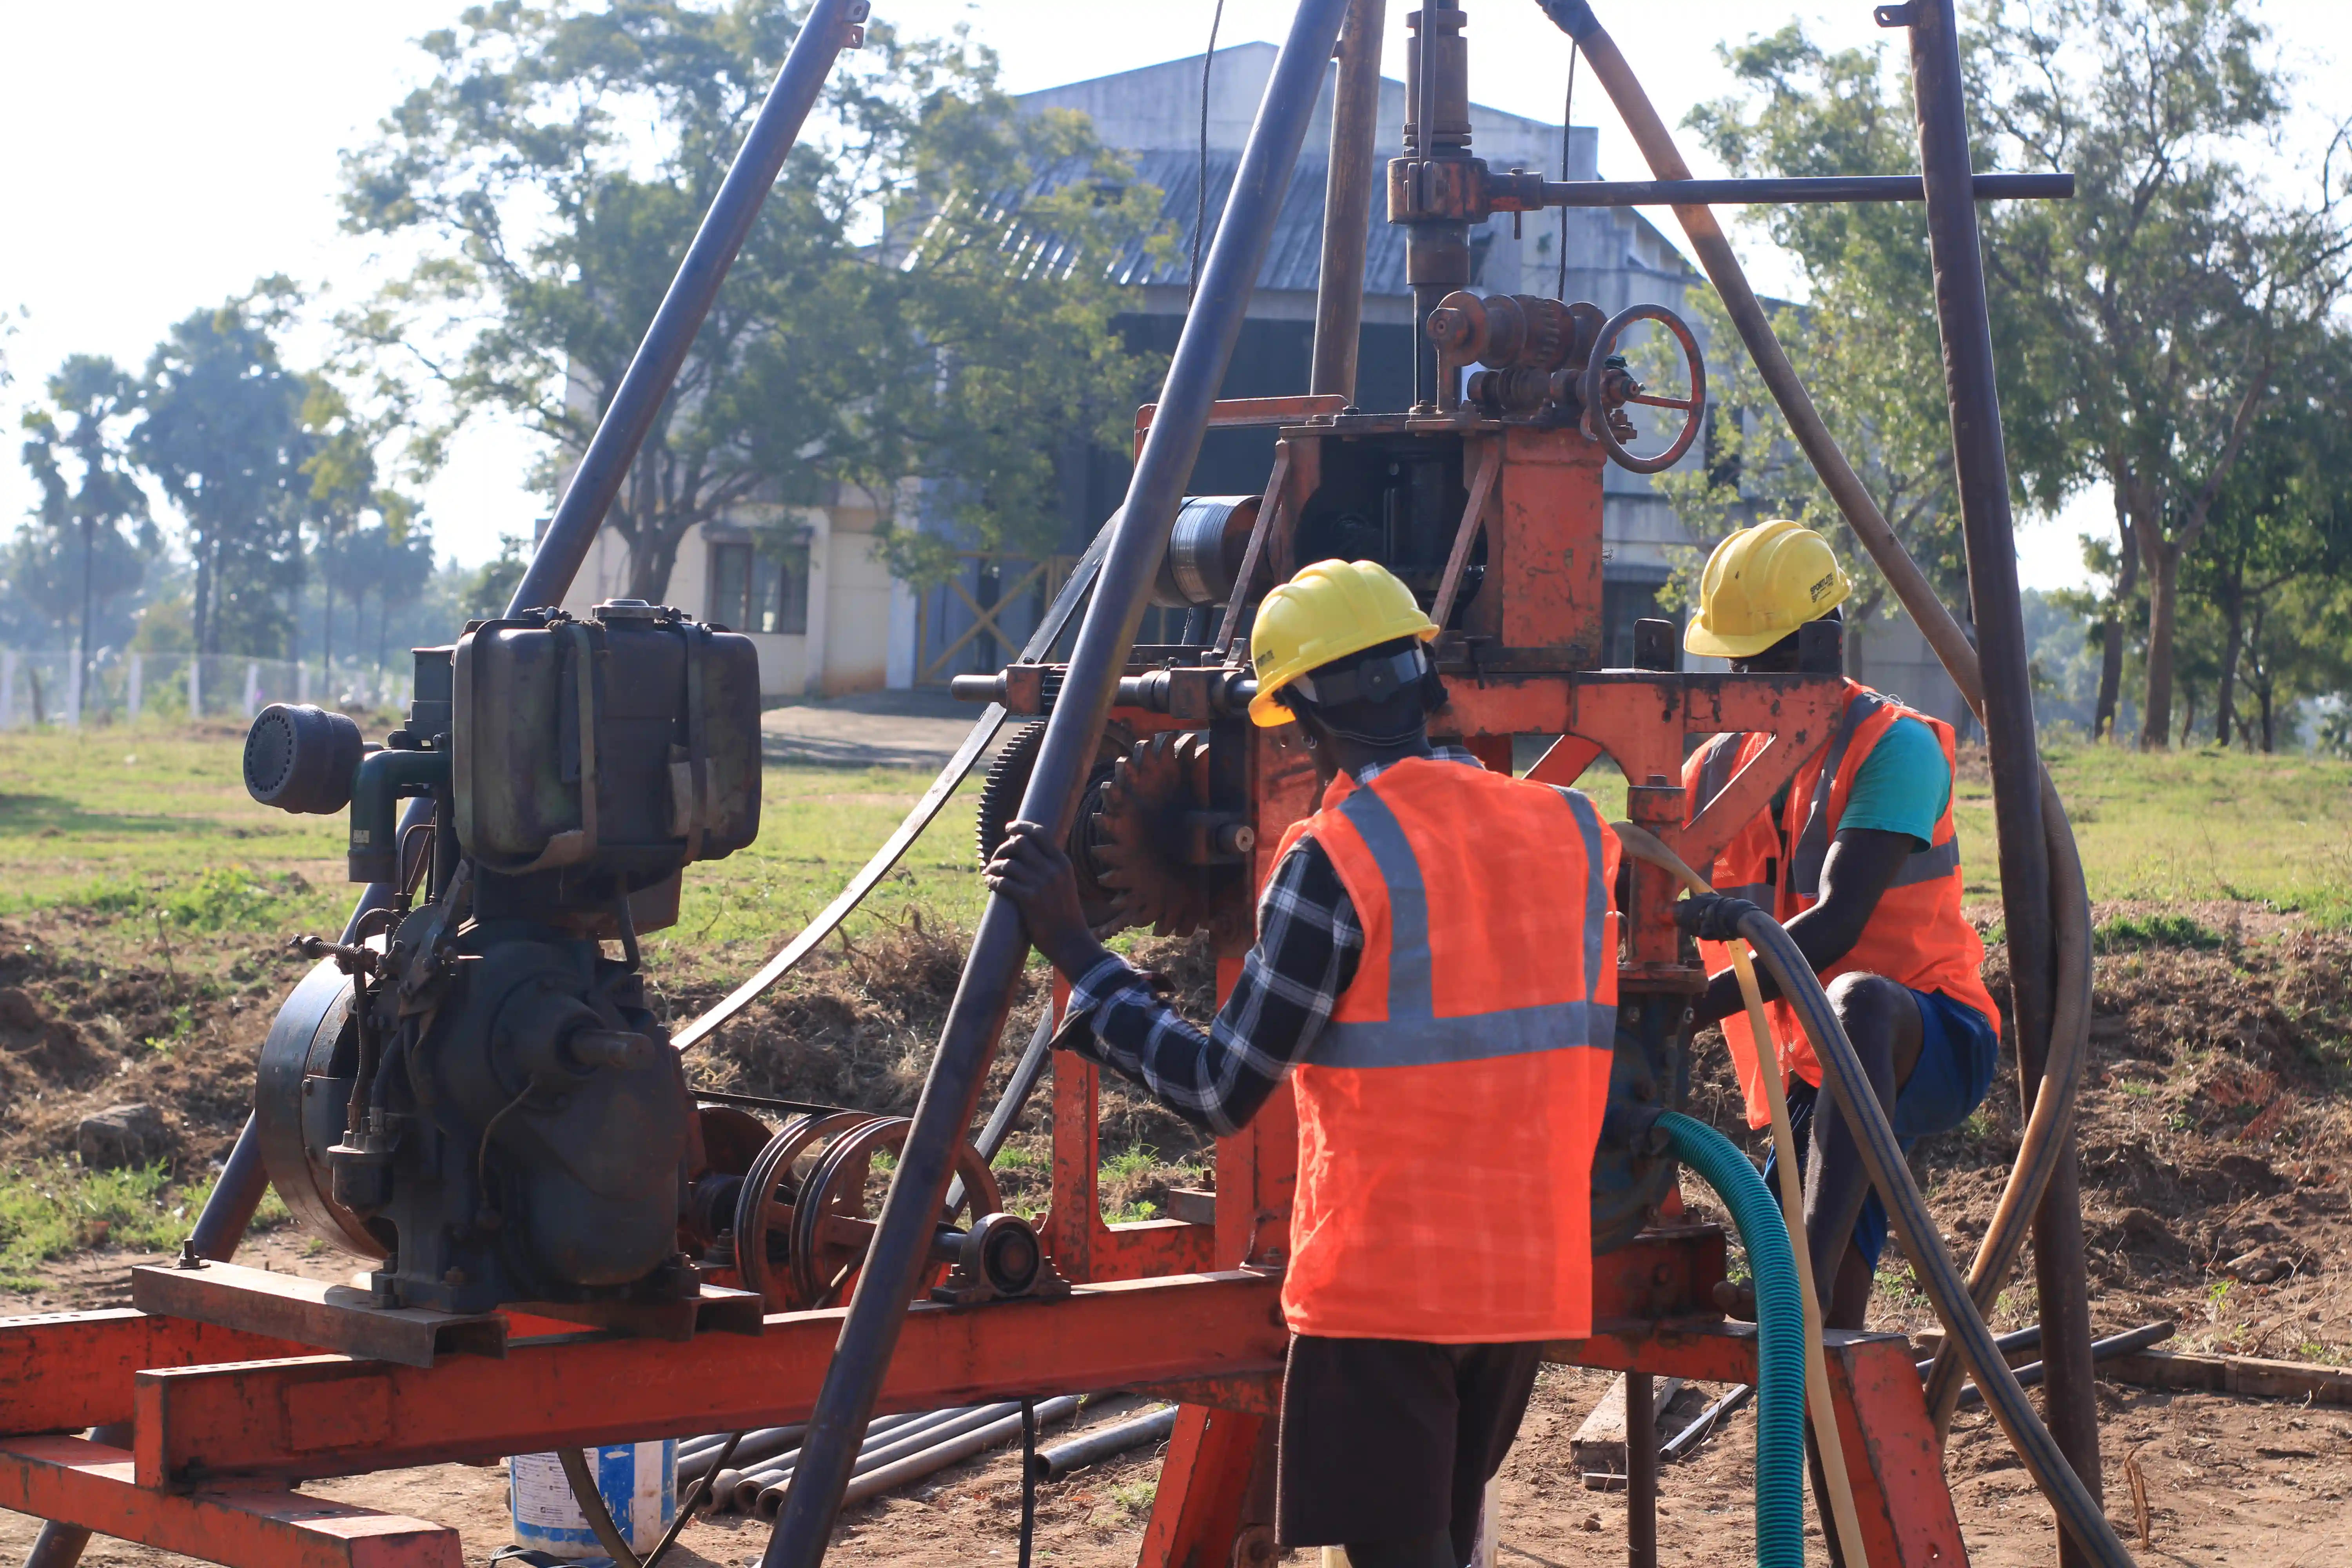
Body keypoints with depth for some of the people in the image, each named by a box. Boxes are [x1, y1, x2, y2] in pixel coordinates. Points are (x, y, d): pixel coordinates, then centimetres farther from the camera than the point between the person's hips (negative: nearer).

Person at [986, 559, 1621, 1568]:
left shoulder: (1334, 859, -14)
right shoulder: (1569, 830, 5)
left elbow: (1220, 1093, -12)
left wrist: (1070, 946, -7)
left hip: (1384, 1279, -7)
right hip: (1533, 1276, 7)